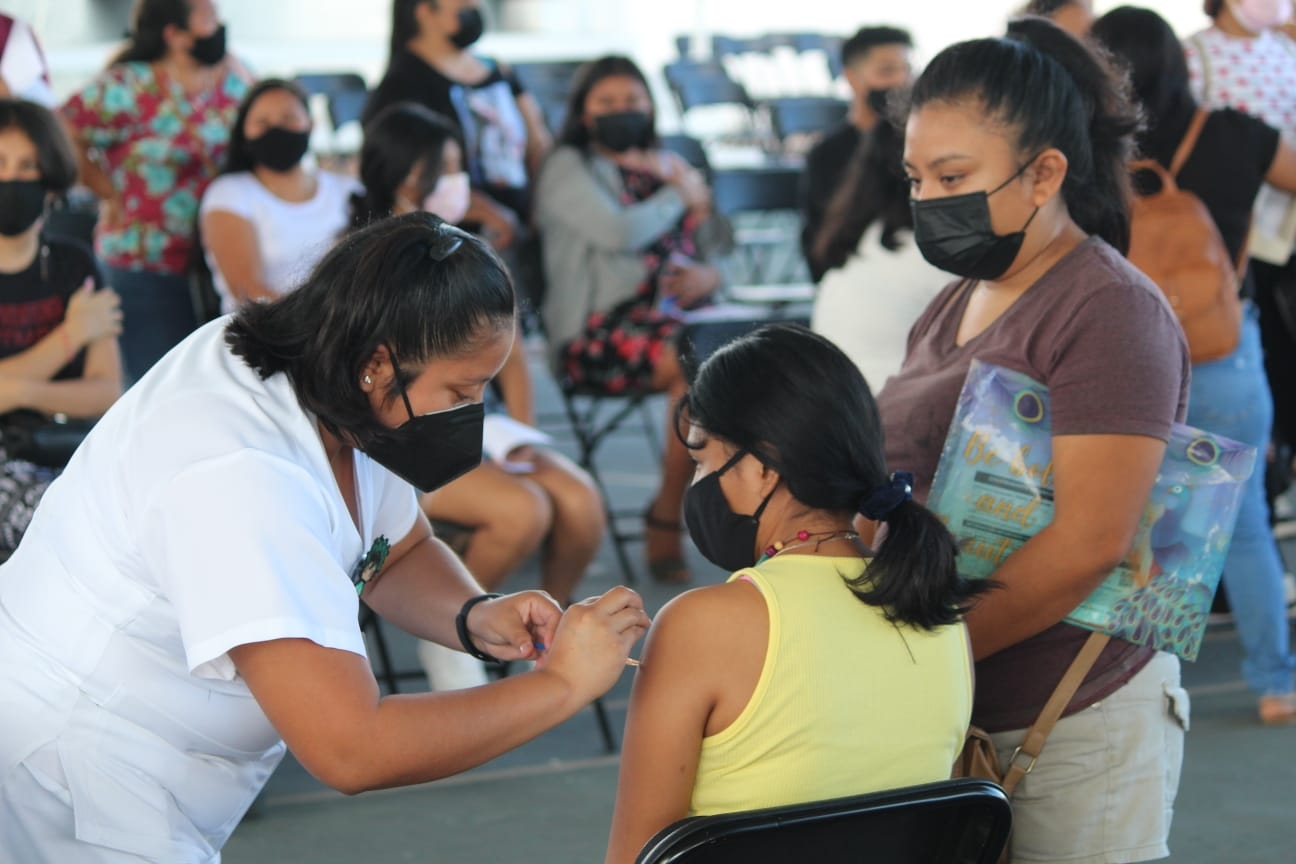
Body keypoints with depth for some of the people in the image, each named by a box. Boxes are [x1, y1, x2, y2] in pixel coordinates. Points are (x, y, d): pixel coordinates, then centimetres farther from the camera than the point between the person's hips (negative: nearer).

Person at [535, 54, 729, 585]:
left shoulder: (669, 167, 27)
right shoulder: (570, 168, 8)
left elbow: (716, 247, 22)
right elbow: (619, 232, -11)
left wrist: (709, 274, -2)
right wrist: (680, 197, 5)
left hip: (677, 316, 6)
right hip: (600, 330, -5)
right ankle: (667, 521, -20)